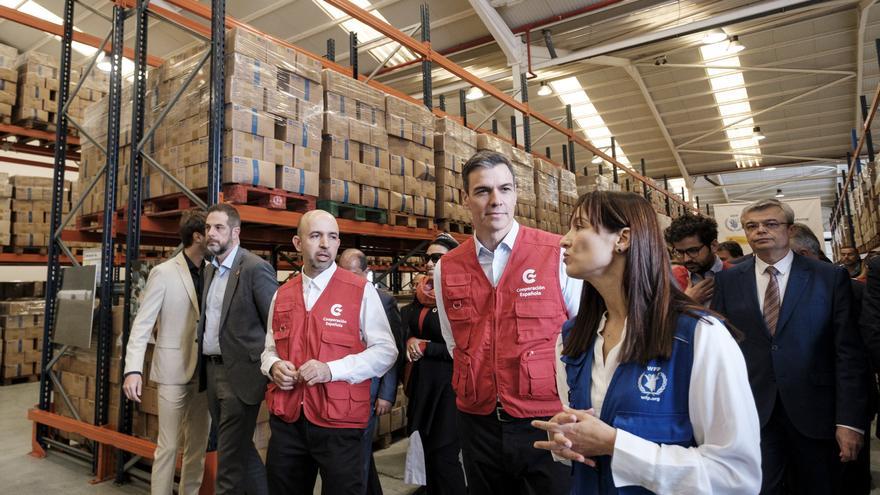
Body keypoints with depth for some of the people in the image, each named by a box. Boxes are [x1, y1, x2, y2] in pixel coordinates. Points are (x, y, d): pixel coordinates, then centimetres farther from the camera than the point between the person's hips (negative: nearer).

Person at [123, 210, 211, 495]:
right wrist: (133, 369, -18)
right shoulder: (164, 273, -8)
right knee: (169, 445, 4)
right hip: (175, 370, -4)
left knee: (199, 444, 13)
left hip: (205, 371, 5)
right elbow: (142, 324, -9)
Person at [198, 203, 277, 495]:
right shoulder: (210, 270, 11)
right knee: (240, 449, 20)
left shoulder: (255, 268, -14)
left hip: (239, 373, -8)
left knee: (230, 457, 1)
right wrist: (204, 366, 12)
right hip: (213, 371, 8)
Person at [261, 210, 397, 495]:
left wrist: (332, 369, -20)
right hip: (285, 421, 4)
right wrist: (274, 366, -6)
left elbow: (385, 351, -9)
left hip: (339, 422, -4)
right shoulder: (282, 295, 9)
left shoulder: (361, 291, -6)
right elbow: (270, 348, 18)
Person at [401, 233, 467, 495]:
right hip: (423, 383, 7)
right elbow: (408, 330, 18)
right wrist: (410, 342, -4)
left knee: (445, 458, 0)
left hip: (449, 385, -7)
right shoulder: (422, 295, 8)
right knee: (430, 456, 16)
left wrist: (425, 347, -11)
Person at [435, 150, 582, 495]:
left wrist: (571, 411, -4)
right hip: (477, 424, 4)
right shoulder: (445, 269, 0)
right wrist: (477, 385, 6)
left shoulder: (558, 254, -11)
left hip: (547, 422, -3)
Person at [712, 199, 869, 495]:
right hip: (752, 413, 0)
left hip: (813, 413, 0)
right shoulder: (728, 281, 2)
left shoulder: (831, 278, -1)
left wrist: (850, 420, -9)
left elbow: (847, 353, -5)